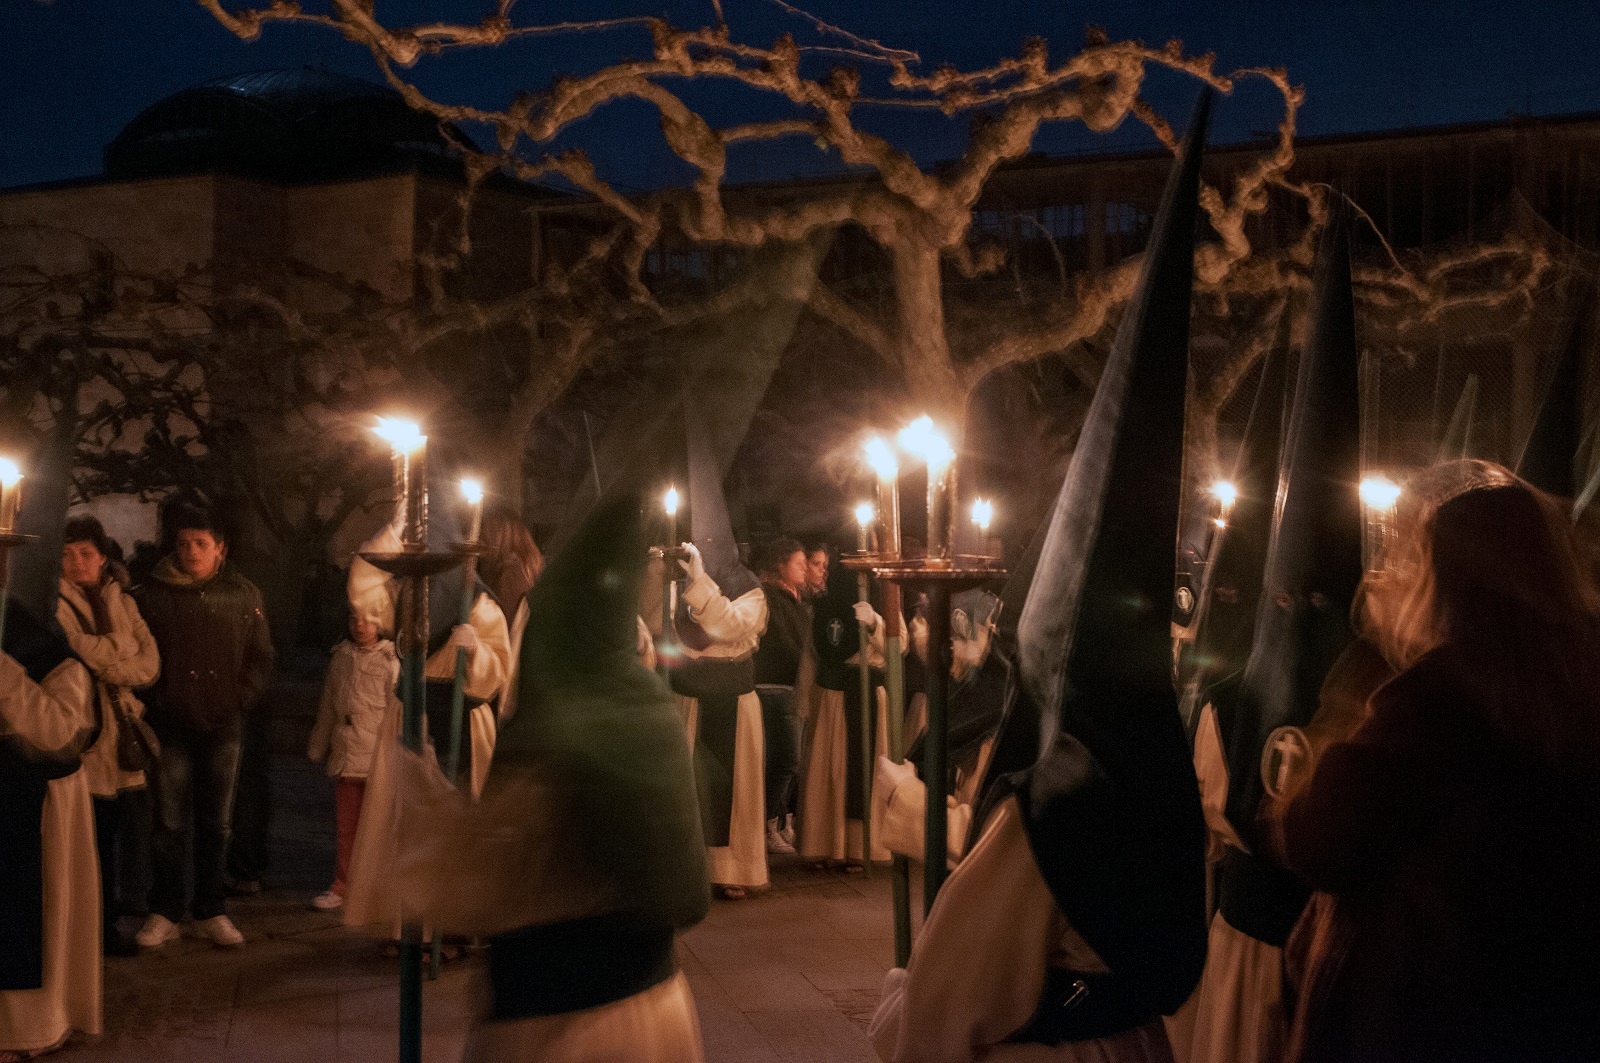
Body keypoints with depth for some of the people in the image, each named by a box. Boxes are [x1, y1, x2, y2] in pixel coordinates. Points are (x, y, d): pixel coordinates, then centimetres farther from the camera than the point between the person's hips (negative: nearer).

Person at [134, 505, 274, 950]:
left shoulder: (243, 595, 4)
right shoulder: (154, 594, 1)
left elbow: (261, 657, 8)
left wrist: (242, 699, -2)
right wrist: (156, 700, -5)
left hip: (223, 725, 1)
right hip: (172, 725, -1)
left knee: (216, 824, 7)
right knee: (169, 822, 0)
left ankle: (211, 912, 16)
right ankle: (164, 913, 9)